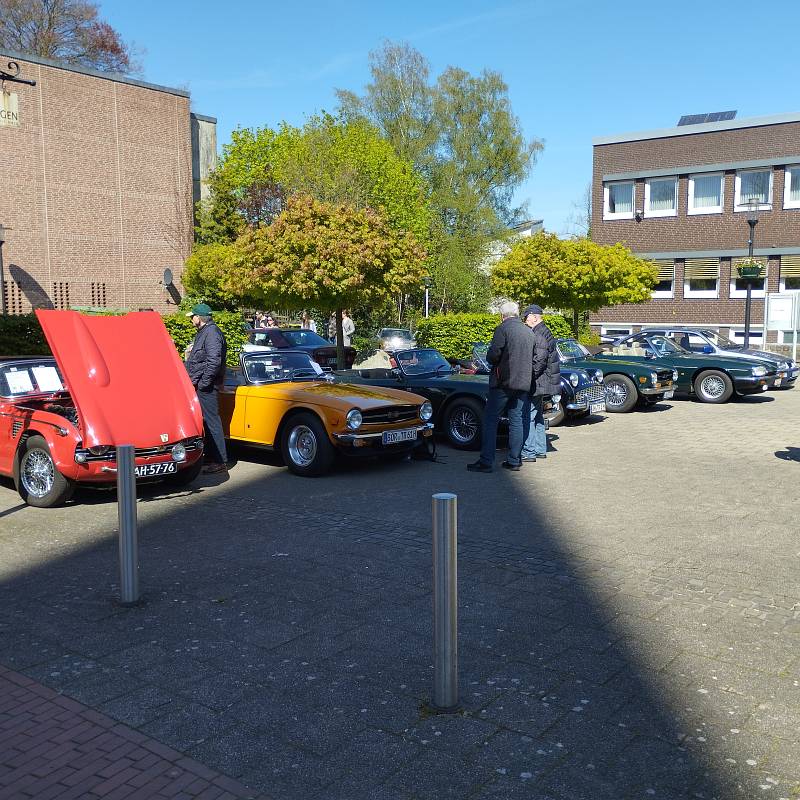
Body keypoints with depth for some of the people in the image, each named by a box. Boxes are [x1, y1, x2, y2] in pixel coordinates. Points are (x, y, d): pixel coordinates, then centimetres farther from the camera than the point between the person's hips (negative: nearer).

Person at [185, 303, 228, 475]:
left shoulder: (211, 333, -15)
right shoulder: (202, 333, 19)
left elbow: (214, 362, -24)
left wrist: (203, 383, -21)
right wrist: (195, 382, 19)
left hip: (206, 388, -11)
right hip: (200, 385, 11)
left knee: (212, 422, -9)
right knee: (208, 422, 15)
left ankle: (220, 461, -7)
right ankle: (211, 457, 23)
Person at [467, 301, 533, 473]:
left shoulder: (502, 329, -10)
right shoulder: (529, 332, 11)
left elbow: (493, 355, -17)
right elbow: (533, 358, 16)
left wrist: (490, 359, 3)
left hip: (503, 381, -6)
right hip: (523, 382, 6)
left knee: (490, 420, -2)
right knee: (516, 420, 11)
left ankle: (486, 461, -5)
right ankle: (514, 460, 13)